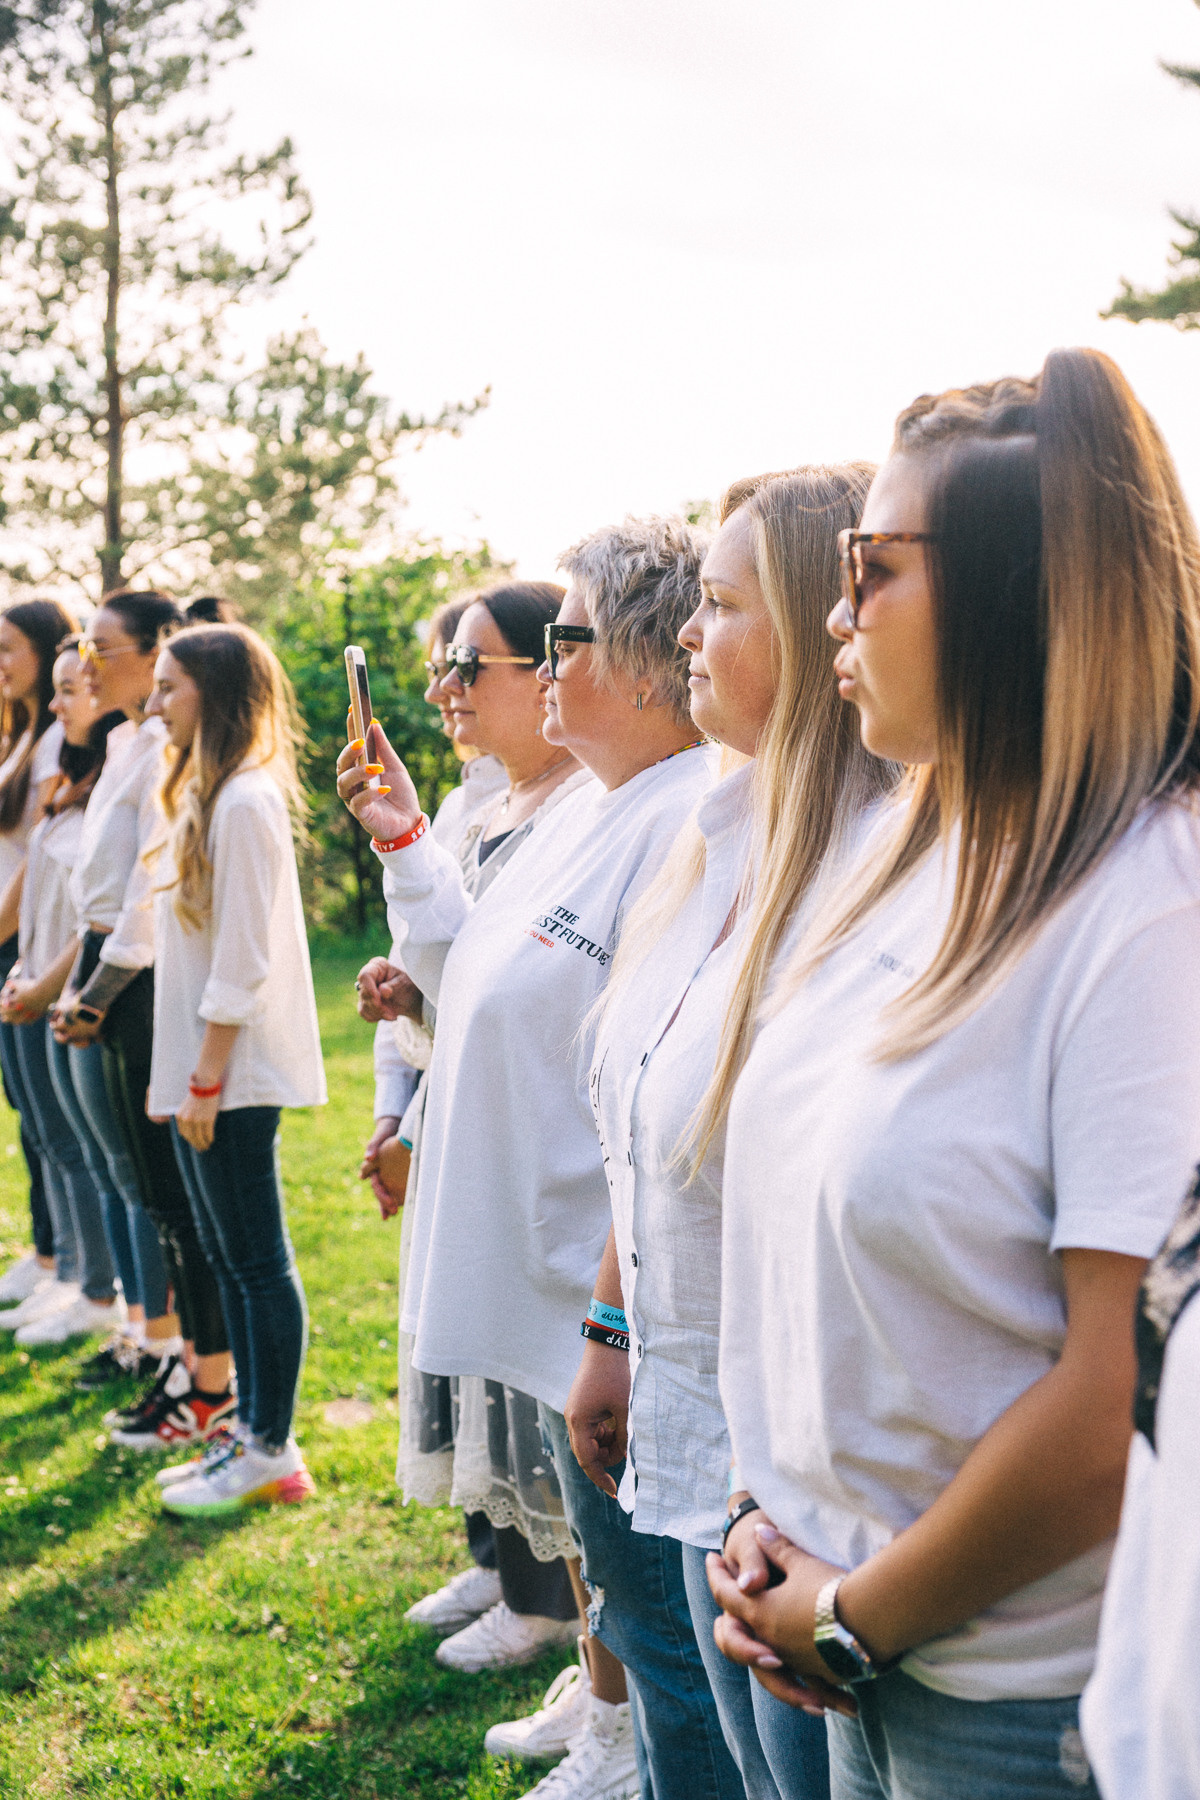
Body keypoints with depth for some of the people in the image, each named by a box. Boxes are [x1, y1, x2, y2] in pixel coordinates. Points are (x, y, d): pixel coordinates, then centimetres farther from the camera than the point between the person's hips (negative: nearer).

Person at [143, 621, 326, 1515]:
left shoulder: (246, 803, -16)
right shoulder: (204, 796, 14)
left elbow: (242, 959, -19)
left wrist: (206, 1080, -17)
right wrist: (183, 1076, 14)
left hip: (236, 1074, -10)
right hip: (199, 1068, 10)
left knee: (259, 1263, -1)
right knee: (229, 1260, 15)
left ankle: (273, 1451, 8)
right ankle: (250, 1433, 25)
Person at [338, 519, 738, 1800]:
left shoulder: (698, 828, -22)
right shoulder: (588, 811, 11)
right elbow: (479, 980, 20)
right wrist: (401, 840, 14)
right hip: (548, 1280, 10)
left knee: (653, 1608, 4)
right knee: (593, 1540, 26)